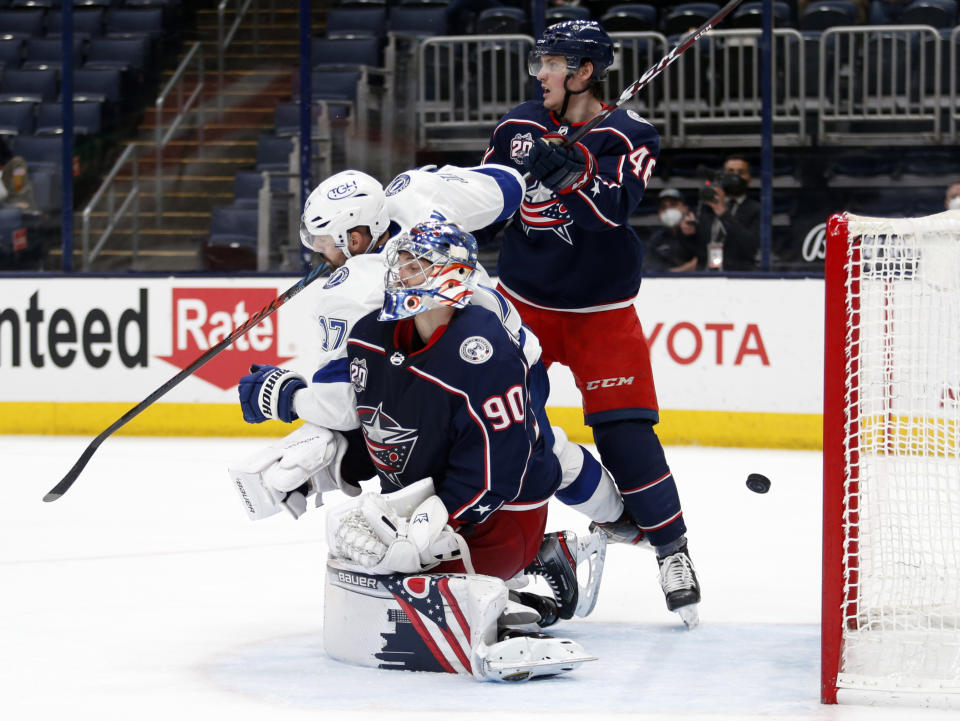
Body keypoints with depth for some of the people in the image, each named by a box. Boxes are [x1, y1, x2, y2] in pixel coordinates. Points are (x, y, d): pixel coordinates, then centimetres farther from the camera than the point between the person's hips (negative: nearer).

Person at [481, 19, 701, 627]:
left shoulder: (628, 136, -10)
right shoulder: (520, 127, 4)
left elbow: (614, 208, -27)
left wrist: (568, 173, -42)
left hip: (601, 312, -4)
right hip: (524, 298, 4)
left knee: (624, 429, -12)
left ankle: (671, 547, -2)